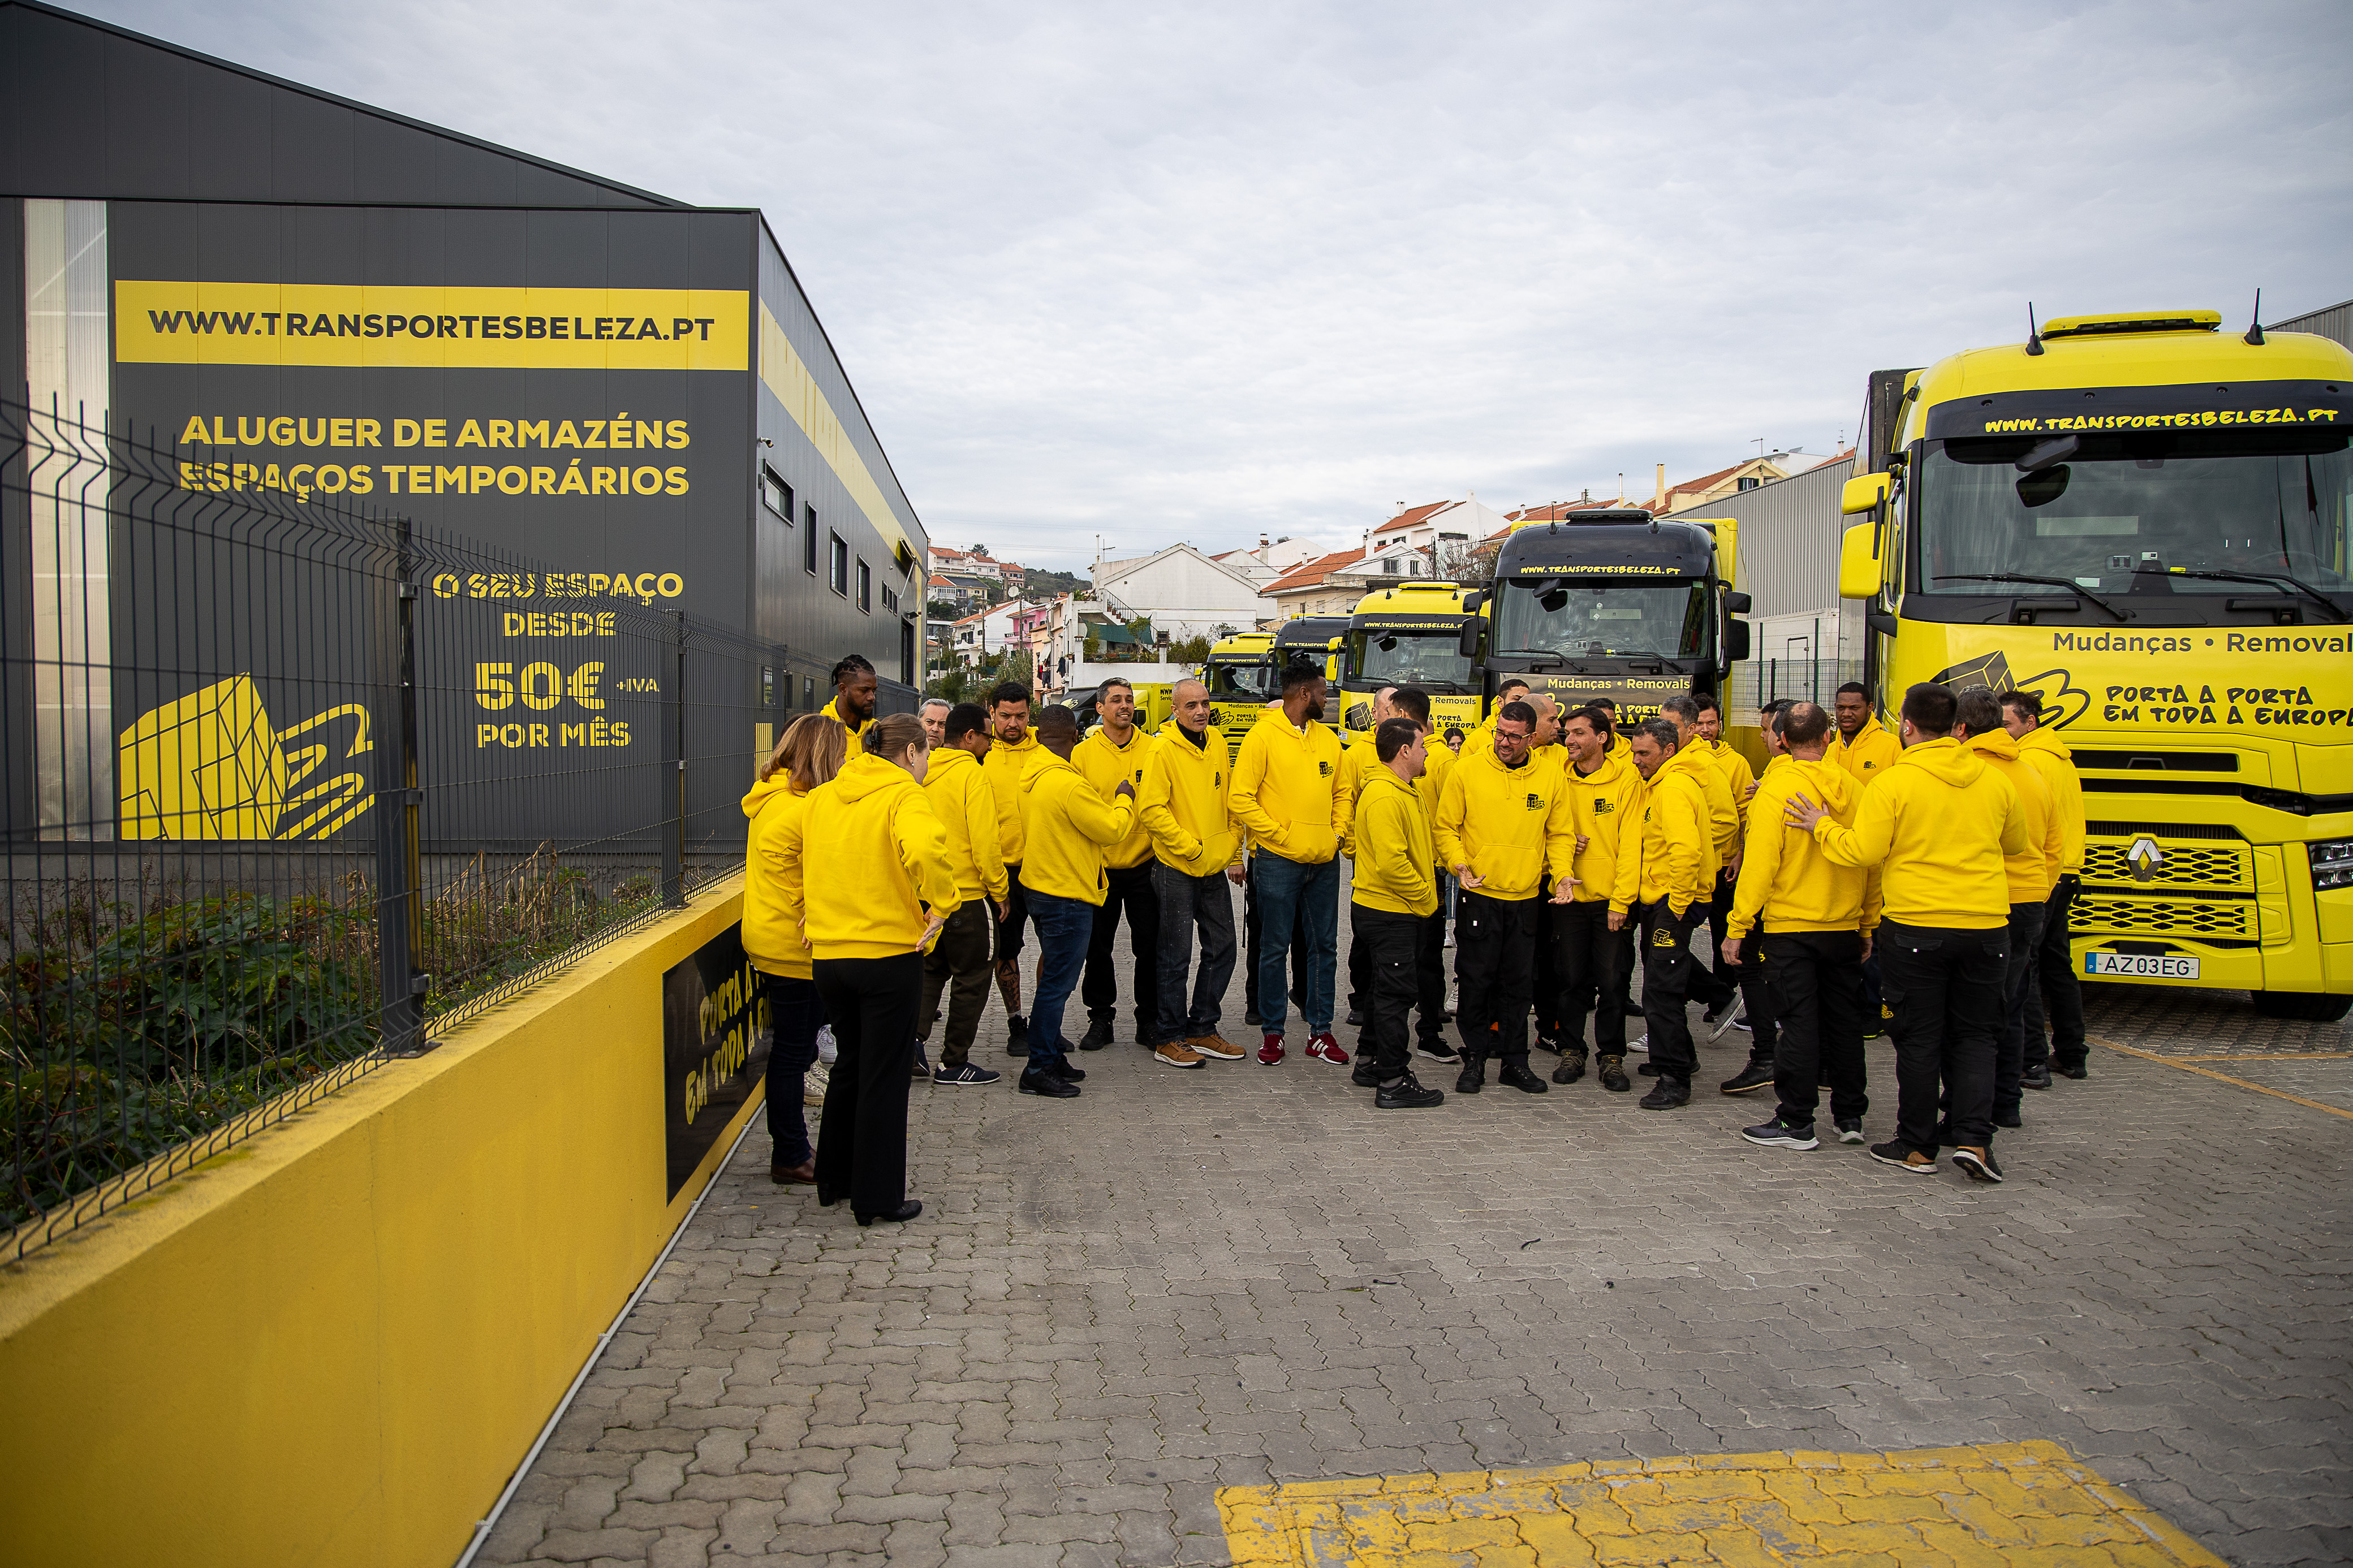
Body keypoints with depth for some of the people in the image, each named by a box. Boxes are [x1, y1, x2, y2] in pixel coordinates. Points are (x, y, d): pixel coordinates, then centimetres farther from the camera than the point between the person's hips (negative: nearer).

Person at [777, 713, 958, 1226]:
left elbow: (784, 846, 20)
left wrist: (802, 906, 21)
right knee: (885, 1076, 5)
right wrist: (941, 906, -19)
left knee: (850, 1063, 23)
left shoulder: (822, 797, 9)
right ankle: (878, 1198, 13)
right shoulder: (904, 797, -12)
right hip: (889, 951, -6)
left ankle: (834, 1179, 33)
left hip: (827, 953, 6)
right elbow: (924, 849, -31)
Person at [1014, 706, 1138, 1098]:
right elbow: (1111, 829, -17)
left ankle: (1052, 1056, 26)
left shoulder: (1034, 778, 8)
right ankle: (1038, 1070, 0)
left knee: (1055, 978, 18)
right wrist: (1125, 800, 2)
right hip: (1067, 895, -10)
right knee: (1057, 983, -4)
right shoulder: (1068, 783, -22)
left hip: (1041, 885, 10)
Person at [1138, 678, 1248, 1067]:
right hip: (1177, 868, -7)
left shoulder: (1217, 743, 8)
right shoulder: (1163, 750, -13)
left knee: (1221, 948, 12)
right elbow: (1151, 809, -17)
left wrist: (1234, 853, 10)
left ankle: (1202, 1029, 25)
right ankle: (1168, 1039, 13)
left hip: (1215, 867, 7)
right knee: (1176, 955, 1)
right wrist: (1190, 847, -16)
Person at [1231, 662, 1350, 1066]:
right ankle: (1272, 1032, 12)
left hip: (1324, 861, 6)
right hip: (1278, 860, -5)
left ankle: (1320, 1032, 16)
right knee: (1275, 947, 1)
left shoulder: (1327, 739, 13)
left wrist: (1338, 833, 4)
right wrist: (1279, 835, -12)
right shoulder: (1263, 736, -5)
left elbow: (1341, 793, 19)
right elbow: (1241, 798, -10)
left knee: (1324, 945, 8)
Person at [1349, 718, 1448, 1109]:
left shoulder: (1400, 791, 15)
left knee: (1389, 989, 18)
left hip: (1399, 910, 11)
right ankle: (1393, 1084, 1)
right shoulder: (1385, 796, -20)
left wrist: (1425, 892, 13)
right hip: (1389, 912, -11)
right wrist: (1424, 895, -15)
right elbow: (1391, 862, -26)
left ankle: (1374, 1064, 29)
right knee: (1396, 992, -5)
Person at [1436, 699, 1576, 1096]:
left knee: (1519, 984, 9)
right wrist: (1460, 866, -16)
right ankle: (1475, 1059, 15)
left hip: (1525, 899, 2)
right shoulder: (1466, 771, -4)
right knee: (1475, 981, 3)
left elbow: (1561, 834, 9)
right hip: (1479, 897, -2)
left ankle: (1515, 1060, 20)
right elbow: (1447, 827, -1)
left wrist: (1562, 874, -7)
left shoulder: (1552, 778, 3)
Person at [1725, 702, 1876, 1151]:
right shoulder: (1853, 790, 1)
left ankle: (1797, 1123, 5)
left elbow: (1760, 865, -16)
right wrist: (1868, 925, 16)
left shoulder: (1776, 790, -13)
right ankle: (1850, 1117, 23)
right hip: (1844, 928, 5)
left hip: (1789, 928, -4)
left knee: (1798, 1024, 0)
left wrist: (1737, 927, -11)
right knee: (1844, 1021, 13)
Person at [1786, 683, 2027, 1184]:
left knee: (1920, 1039, 7)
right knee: (1973, 1035, 13)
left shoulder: (1893, 781, -12)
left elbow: (1863, 851, -15)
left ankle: (1917, 1146, 14)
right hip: (1986, 924, 3)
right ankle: (1974, 1139, 3)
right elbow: (2016, 843, 17)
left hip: (1915, 926, -3)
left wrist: (1822, 826, 2)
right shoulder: (1992, 780, 3)